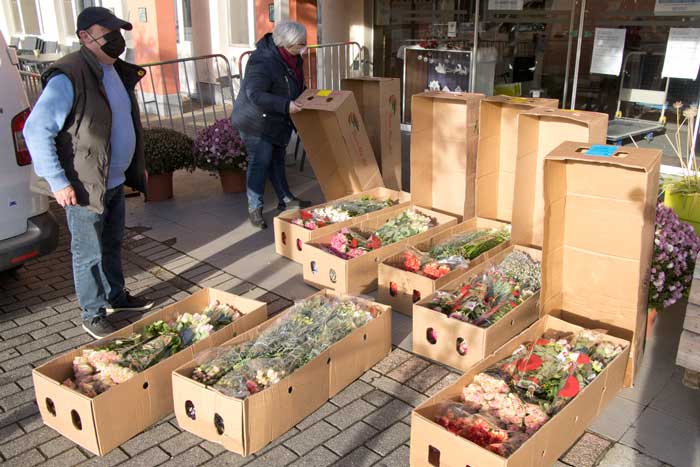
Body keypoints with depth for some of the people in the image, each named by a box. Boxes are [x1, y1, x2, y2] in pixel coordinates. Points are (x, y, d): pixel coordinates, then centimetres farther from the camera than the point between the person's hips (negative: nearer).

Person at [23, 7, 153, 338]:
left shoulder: (117, 72, 9)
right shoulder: (68, 78, -19)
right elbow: (35, 131, -22)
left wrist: (137, 167, 19)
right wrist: (58, 182, -23)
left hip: (116, 182, 8)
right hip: (85, 187, -8)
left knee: (112, 245, 21)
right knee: (89, 255, 5)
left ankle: (115, 296, 38)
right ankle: (93, 315, 19)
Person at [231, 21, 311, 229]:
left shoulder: (292, 58, 0)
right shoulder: (264, 62, -29)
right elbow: (254, 94, -37)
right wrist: (286, 105, -41)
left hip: (278, 121, 9)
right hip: (256, 121, -9)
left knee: (277, 159, 17)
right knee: (260, 162, -5)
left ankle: (286, 200, 29)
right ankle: (254, 208, 7)